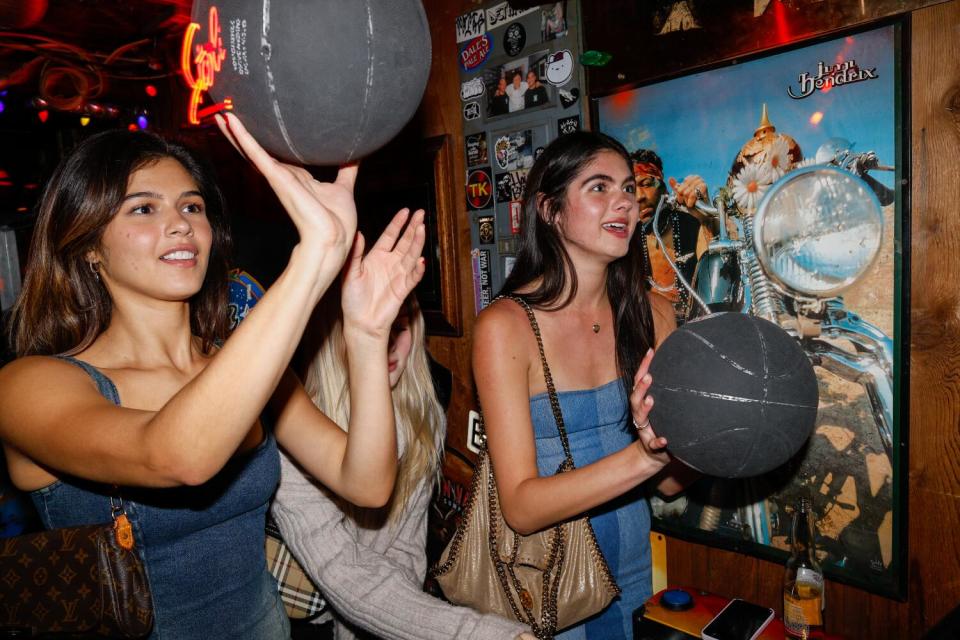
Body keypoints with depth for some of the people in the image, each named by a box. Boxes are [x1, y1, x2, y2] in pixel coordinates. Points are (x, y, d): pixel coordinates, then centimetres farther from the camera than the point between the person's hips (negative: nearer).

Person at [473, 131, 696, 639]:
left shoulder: (653, 313, -5)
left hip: (634, 571, 5)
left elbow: (671, 483, -4)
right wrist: (642, 456, -34)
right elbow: (522, 507, -22)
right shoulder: (506, 326, -19)